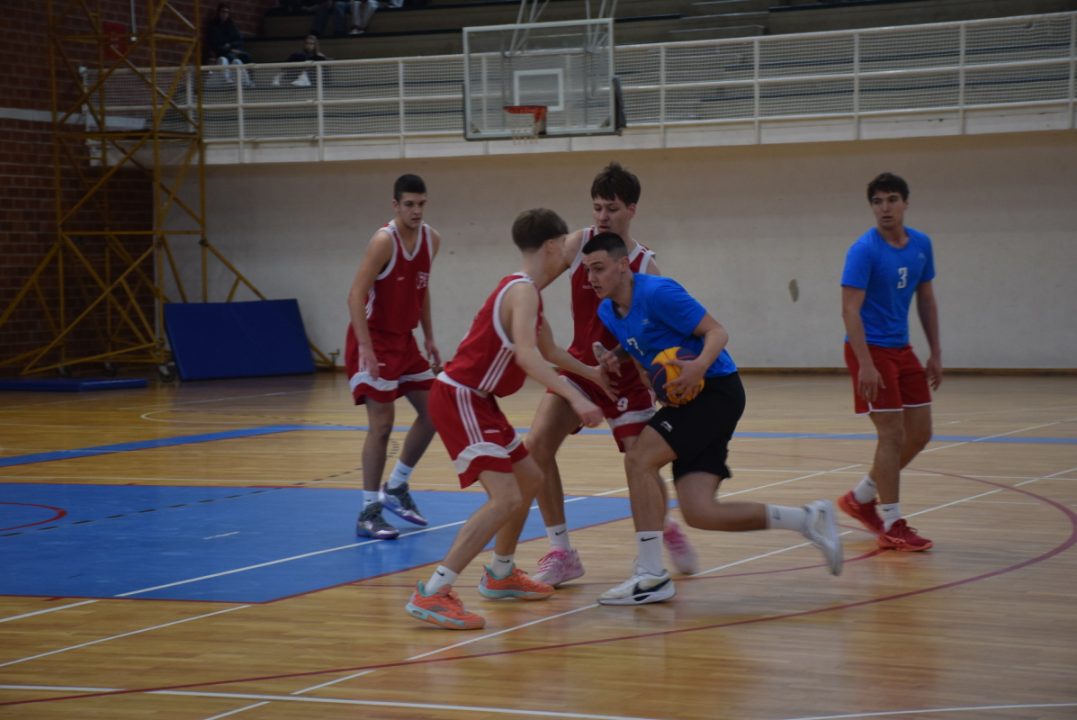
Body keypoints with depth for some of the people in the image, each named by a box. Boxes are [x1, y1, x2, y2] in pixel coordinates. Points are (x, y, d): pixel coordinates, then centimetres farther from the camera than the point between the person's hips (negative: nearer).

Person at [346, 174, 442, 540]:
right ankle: (369, 513, -4)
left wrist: (429, 338, 12)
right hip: (375, 340, -8)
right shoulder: (384, 242, -20)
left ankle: (396, 488, 25)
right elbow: (355, 296, -24)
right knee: (382, 424, -11)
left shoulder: (431, 239, 3)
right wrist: (367, 351, -29)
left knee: (432, 413, 9)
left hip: (404, 339, 8)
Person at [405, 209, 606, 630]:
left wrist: (592, 374, 36)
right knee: (505, 498, -20)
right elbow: (526, 354, -34)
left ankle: (501, 575, 35)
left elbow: (548, 351, 31)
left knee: (530, 480, 22)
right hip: (459, 399, -11)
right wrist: (574, 397, -42)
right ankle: (432, 595, -24)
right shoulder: (523, 292, -17)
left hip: (476, 400, 11)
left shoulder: (524, 290, 15)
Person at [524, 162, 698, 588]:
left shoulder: (646, 266, -15)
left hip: (625, 376, -2)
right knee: (537, 446, -15)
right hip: (578, 365, 2)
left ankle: (667, 530, 30)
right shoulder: (578, 244, -9)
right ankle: (561, 553, -3)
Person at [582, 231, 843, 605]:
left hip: (715, 391, -8)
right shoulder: (607, 312, 9)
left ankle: (652, 576, -14)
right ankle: (808, 519, 13)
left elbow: (717, 331, -15)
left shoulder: (658, 292, -15)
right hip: (688, 398, 8)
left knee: (639, 459, -20)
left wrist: (700, 365, -34)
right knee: (701, 513, -3)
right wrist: (616, 357, 3)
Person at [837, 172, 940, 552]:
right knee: (892, 435, -9)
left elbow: (926, 300, 15)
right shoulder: (864, 250, -15)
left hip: (902, 349, 7)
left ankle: (860, 498, 25)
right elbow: (850, 309, -19)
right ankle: (892, 527, 0)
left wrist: (935, 353, 11)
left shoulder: (921, 245, 6)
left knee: (919, 433, 9)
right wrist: (865, 364, -26)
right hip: (871, 350, -7)